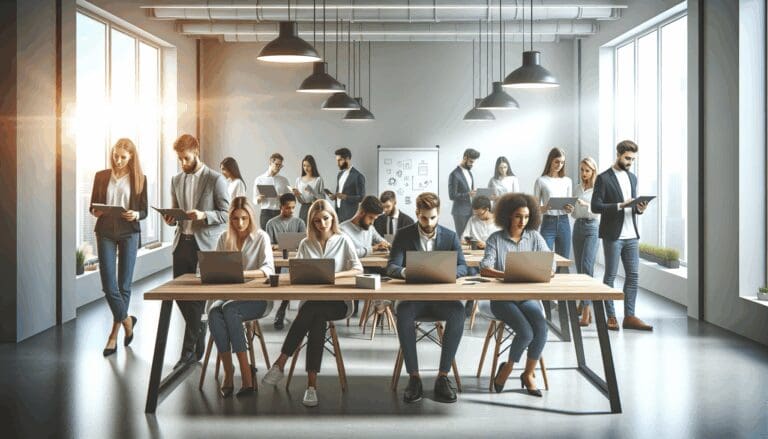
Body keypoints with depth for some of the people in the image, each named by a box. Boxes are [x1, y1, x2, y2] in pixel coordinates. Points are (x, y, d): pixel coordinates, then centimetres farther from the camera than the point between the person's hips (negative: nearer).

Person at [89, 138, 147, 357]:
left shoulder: (139, 179, 4)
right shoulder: (101, 176, 7)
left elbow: (144, 211, 5)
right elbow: (93, 205, 11)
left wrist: (136, 215, -17)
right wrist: (95, 212, -11)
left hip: (129, 233, -1)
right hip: (105, 232, 1)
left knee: (124, 284, 3)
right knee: (108, 284, -8)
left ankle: (114, 334, 15)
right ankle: (127, 320, 13)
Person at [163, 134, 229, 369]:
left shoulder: (215, 179, -5)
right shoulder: (176, 180, 13)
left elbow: (226, 214, -6)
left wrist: (204, 215, -22)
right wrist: (171, 218, -4)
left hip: (205, 245, -5)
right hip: (182, 242, 5)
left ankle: (189, 349, 4)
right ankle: (198, 329, 29)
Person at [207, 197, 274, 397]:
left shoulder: (261, 237, 1)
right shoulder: (224, 238, 12)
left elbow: (268, 270, -13)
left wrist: (242, 273, -30)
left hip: (255, 297, -3)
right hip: (228, 294, 3)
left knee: (229, 309, -34)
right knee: (214, 312, -31)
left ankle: (246, 374, -33)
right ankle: (228, 371, -27)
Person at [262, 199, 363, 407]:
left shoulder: (344, 241, 11)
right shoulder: (306, 244, 17)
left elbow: (358, 270, 0)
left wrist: (334, 275, -17)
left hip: (338, 302, -2)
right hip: (311, 300, 2)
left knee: (313, 311, -35)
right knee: (317, 319, -35)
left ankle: (281, 363, -32)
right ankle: (312, 383, -37)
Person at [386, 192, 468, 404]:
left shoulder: (450, 236, 8)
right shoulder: (403, 235, 4)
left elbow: (462, 266, 2)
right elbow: (391, 267, -4)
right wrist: (404, 271, -29)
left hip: (442, 296, 1)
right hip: (413, 296, -1)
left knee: (458, 313, -32)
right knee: (403, 313, -36)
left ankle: (443, 376, -24)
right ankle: (414, 377, -27)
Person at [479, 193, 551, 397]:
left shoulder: (534, 237, 8)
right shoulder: (496, 239, 0)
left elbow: (551, 267, 2)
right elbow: (484, 269, -12)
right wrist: (506, 275, -30)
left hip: (528, 296, 3)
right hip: (502, 297, -3)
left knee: (541, 327, -25)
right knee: (526, 332, -26)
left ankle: (528, 374, -2)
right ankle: (507, 368, 4)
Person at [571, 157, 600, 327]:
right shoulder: (578, 188, 15)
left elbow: (598, 212, -10)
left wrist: (586, 205, -24)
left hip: (592, 227, -7)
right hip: (578, 226, 7)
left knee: (587, 266, -17)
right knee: (579, 268, 7)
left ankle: (586, 312, -20)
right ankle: (584, 305, 15)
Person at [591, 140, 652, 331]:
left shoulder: (632, 178, 15)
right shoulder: (604, 179, -6)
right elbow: (595, 206, -12)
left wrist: (639, 208, -1)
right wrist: (620, 205, -21)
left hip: (631, 235, 6)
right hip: (613, 235, -6)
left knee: (633, 276, 5)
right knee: (610, 276, 1)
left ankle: (629, 316, 10)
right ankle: (611, 317, 7)